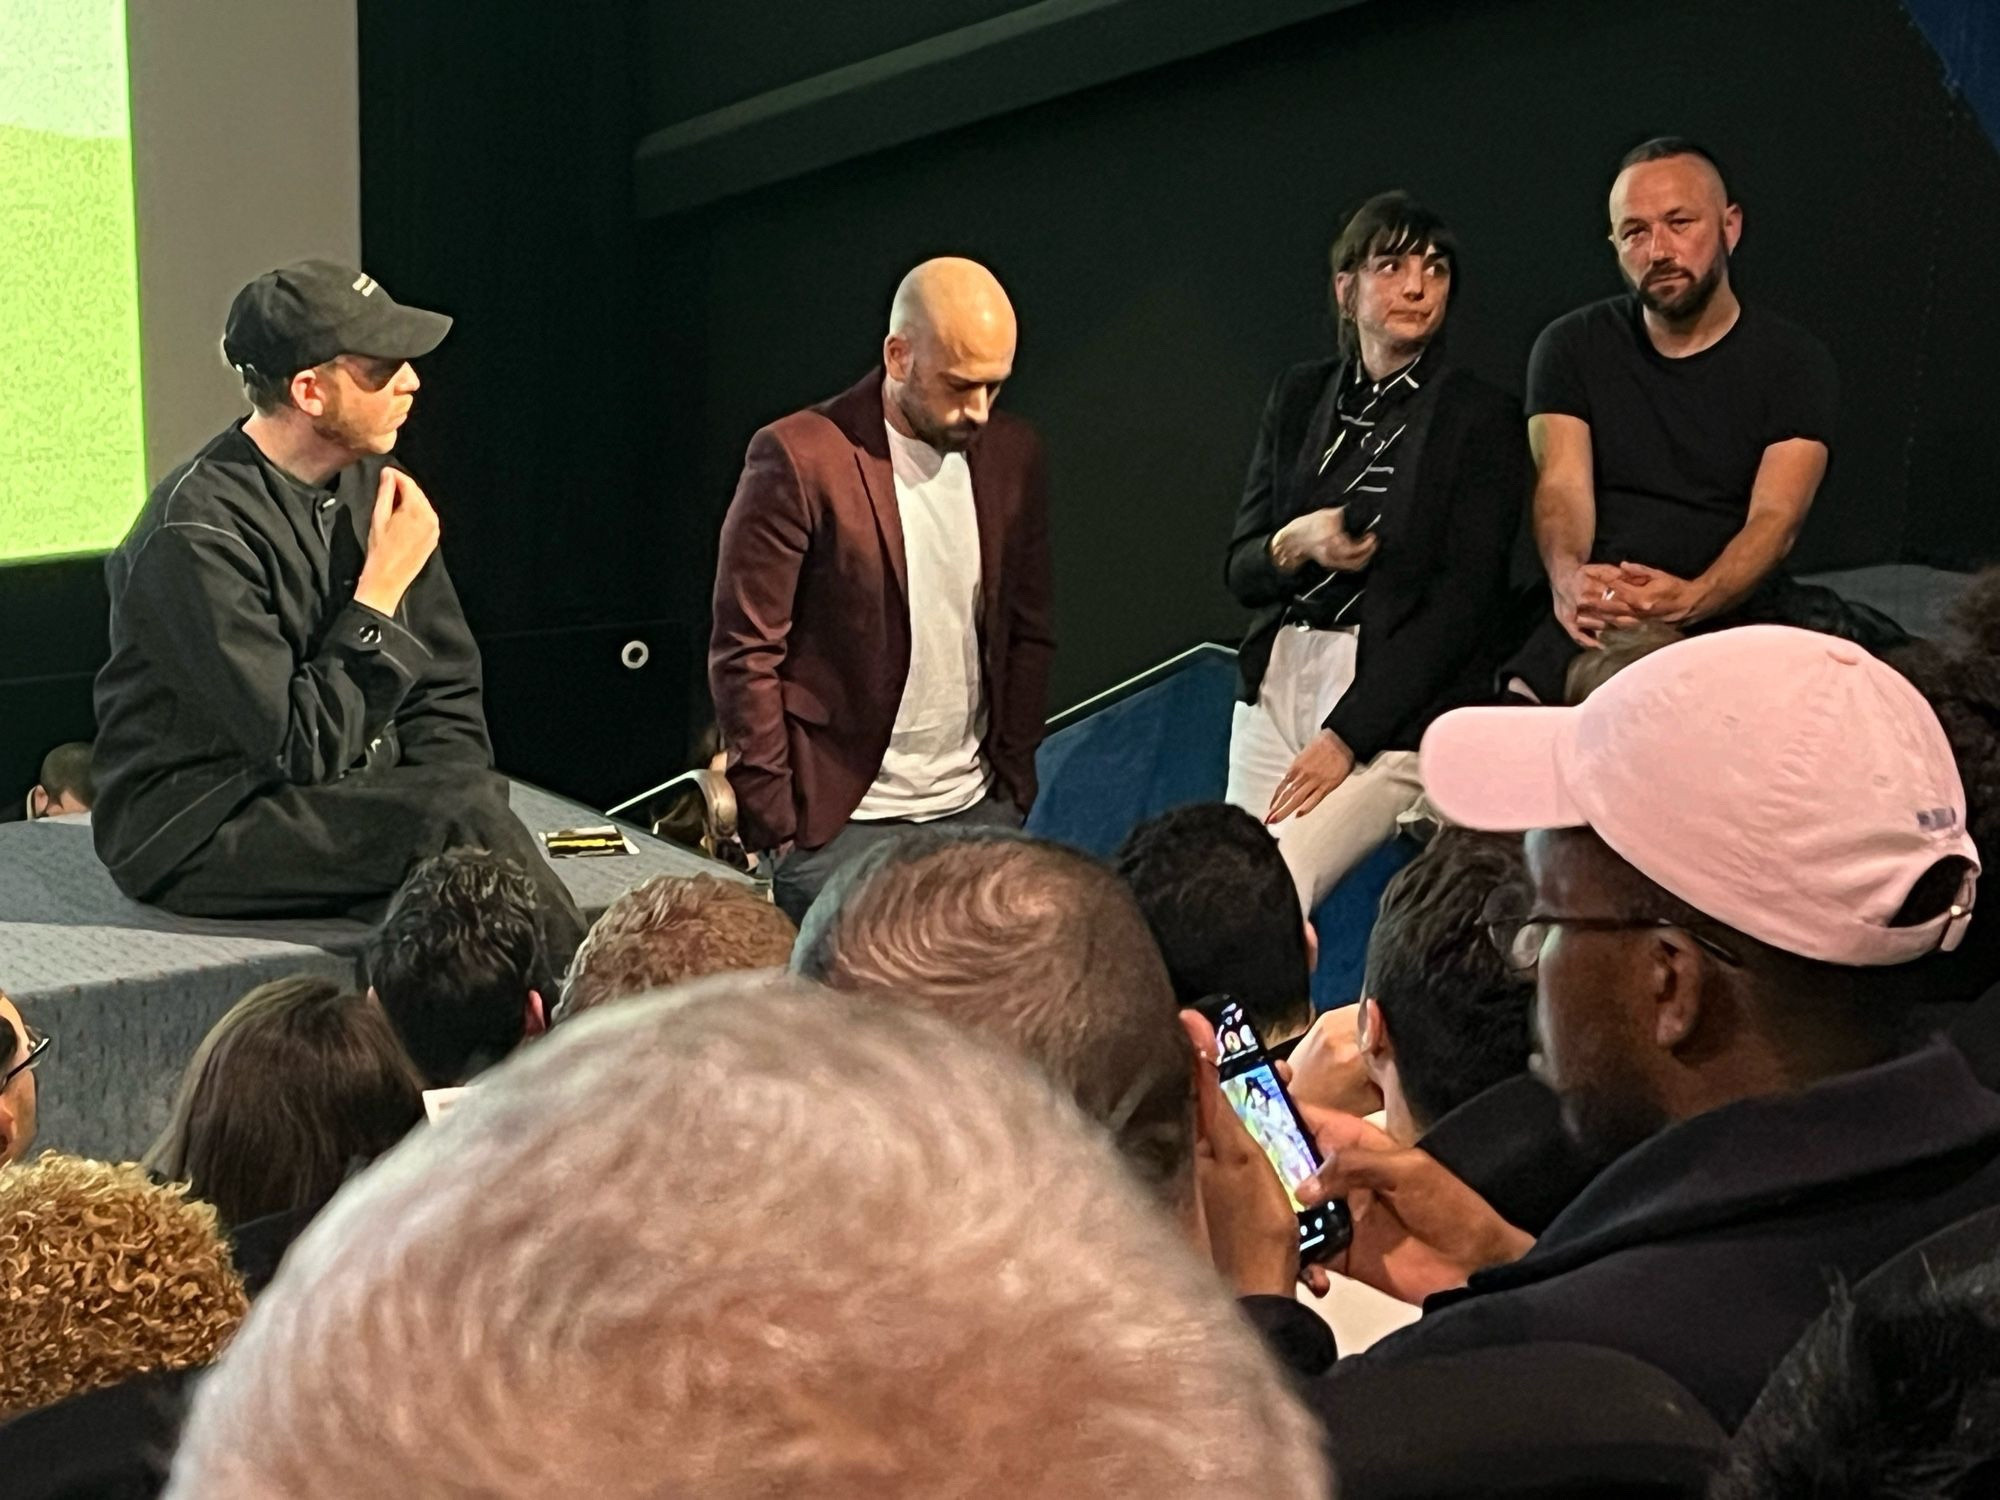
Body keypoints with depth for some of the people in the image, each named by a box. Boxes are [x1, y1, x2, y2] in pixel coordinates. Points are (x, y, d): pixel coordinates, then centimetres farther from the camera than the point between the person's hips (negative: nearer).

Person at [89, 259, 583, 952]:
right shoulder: (197, 536, -20)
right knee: (459, 813, -28)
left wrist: (454, 791, -10)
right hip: (193, 834, -7)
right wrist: (383, 588, -18)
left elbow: (447, 695, 10)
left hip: (339, 788, 7)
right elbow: (301, 750, -23)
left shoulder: (368, 480, 5)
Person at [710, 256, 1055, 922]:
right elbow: (743, 654, -9)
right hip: (839, 824, -4)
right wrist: (775, 822, -9)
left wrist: (1015, 780, 9)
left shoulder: (1013, 455, 7)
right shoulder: (799, 458, -10)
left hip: (978, 813, 5)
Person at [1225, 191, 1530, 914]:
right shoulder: (1300, 395, 13)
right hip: (1278, 679, 5)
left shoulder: (1481, 418, -1)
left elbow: (1463, 603, -7)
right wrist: (1296, 544, -11)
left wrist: (1346, 736, -12)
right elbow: (1240, 569, 13)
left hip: (1396, 702, -5)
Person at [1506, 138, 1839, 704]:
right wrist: (1569, 579, -28)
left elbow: (1776, 517, -7)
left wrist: (1691, 600, -29)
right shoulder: (1571, 346, 11)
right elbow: (1562, 483, -3)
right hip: (1587, 633, 0)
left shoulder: (1794, 361, 6)